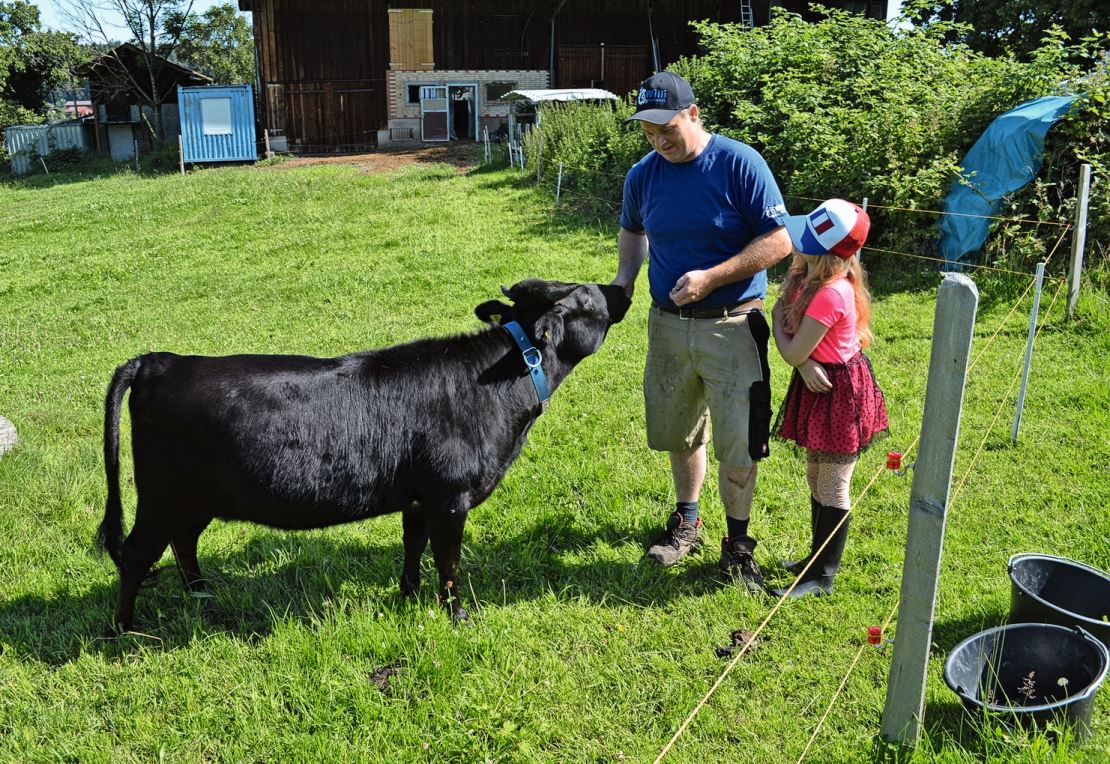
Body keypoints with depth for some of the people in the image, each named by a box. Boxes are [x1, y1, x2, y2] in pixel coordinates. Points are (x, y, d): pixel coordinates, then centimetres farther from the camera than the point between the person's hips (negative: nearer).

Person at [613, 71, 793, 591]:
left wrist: (710, 278, -21)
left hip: (731, 328, -4)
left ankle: (737, 544, 18)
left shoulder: (740, 164, -12)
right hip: (667, 325, 5)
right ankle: (686, 521, 38)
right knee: (677, 432, 17)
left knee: (737, 444, -1)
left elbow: (779, 241, -13)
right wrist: (624, 278, 3)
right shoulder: (643, 174, 2)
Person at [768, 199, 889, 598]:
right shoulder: (807, 276, -1)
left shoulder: (829, 294, -29)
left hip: (839, 394, -10)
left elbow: (793, 352, -23)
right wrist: (806, 363, -17)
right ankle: (817, 557, 37)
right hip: (820, 384, 10)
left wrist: (779, 318, -5)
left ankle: (822, 577, 15)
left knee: (831, 490, 3)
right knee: (817, 479, 21)